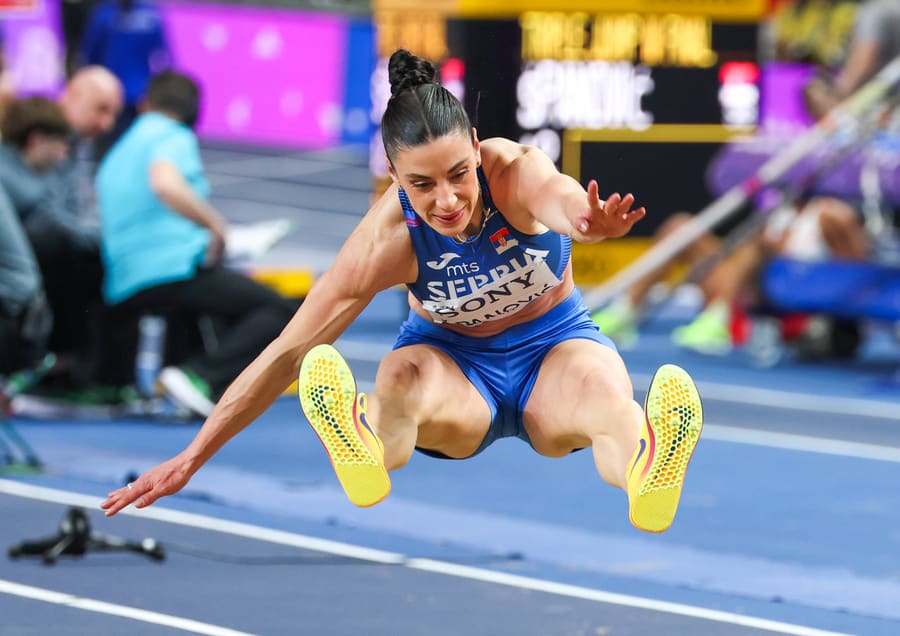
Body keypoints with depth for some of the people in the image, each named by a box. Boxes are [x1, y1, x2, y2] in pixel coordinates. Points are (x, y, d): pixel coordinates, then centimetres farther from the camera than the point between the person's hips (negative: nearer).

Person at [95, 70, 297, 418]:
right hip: (176, 268, -8)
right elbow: (165, 184, -25)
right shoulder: (173, 137, -2)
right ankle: (200, 376, -23)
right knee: (278, 312, -2)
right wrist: (215, 223, -14)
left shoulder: (115, 156, 23)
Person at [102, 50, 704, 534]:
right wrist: (192, 458, -27)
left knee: (603, 387, -38)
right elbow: (288, 352, -23)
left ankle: (646, 476, -72)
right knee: (403, 377, -36)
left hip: (552, 340, -1)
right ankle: (369, 449, -71)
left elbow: (558, 196, -52)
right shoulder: (390, 237, -24)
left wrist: (586, 220, -80)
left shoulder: (513, 170, -27)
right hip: (452, 355, 1)